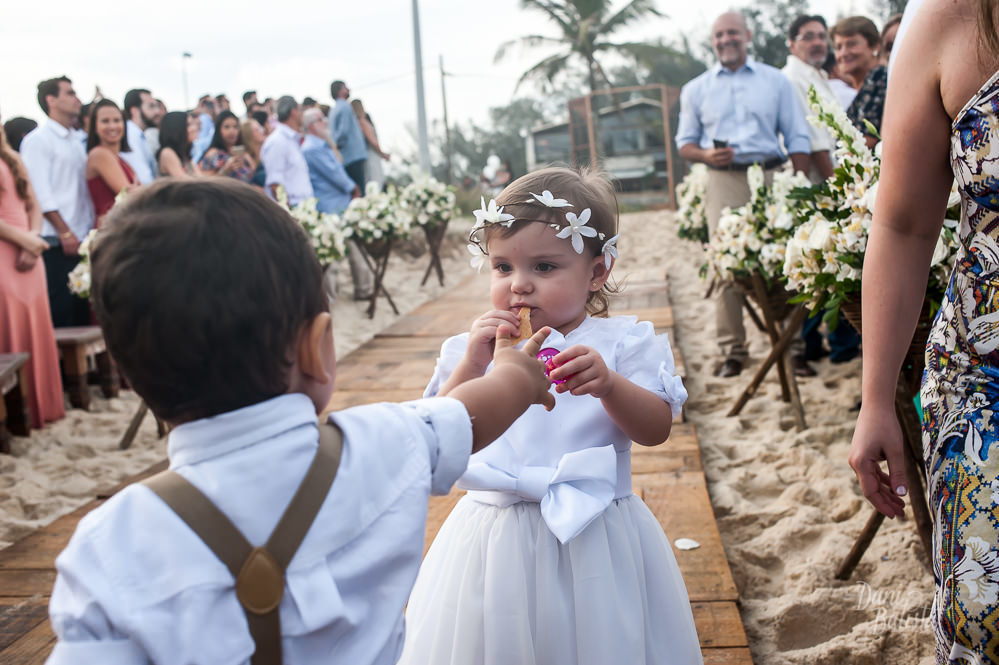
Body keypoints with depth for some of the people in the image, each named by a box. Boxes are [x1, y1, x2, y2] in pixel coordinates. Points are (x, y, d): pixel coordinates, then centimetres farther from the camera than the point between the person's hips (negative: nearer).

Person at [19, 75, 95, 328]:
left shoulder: (76, 141, 18)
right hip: (57, 243, -7)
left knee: (82, 312, 8)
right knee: (60, 314, -5)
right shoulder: (38, 140, -4)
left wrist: (91, 230, 10)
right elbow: (41, 193, -12)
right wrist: (65, 233, -16)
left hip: (81, 240, 7)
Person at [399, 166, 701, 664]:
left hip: (592, 541, -1)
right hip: (497, 537, 2)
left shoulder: (622, 342, -1)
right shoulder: (472, 349, 3)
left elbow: (656, 429, -8)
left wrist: (608, 385, -25)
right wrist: (471, 368, -15)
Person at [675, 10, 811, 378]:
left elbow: (797, 138, 10)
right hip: (723, 182, 0)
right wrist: (706, 156, -9)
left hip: (772, 177, 0)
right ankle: (732, 350, 0)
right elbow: (685, 142, 15)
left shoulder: (776, 81, 13)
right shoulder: (696, 89, 15)